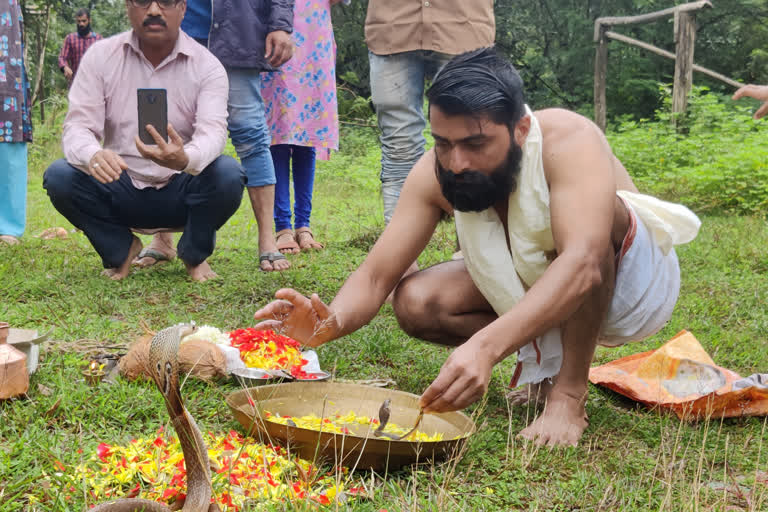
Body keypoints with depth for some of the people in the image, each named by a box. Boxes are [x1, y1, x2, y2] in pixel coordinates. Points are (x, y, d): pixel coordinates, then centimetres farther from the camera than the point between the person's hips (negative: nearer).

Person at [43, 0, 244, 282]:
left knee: (228, 174, -31)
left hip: (181, 192, -1)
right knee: (59, 176, -24)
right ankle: (120, 249, 5)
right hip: (121, 190, 1)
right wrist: (93, 155, -38)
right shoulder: (101, 57, -4)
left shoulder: (207, 66, -7)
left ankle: (195, 253, 2)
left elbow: (212, 131, -21)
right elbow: (78, 125, -11)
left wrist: (185, 159, -48)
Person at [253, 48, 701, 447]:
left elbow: (581, 264, -49)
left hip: (634, 283, -4)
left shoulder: (568, 142, -35)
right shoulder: (435, 174, -20)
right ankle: (545, 354, 0)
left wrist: (487, 346, -62)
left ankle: (569, 391, -23)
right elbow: (376, 277, -21)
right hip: (532, 292, 5)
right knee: (415, 302, -18)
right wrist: (331, 322, -45)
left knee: (595, 219, -37)